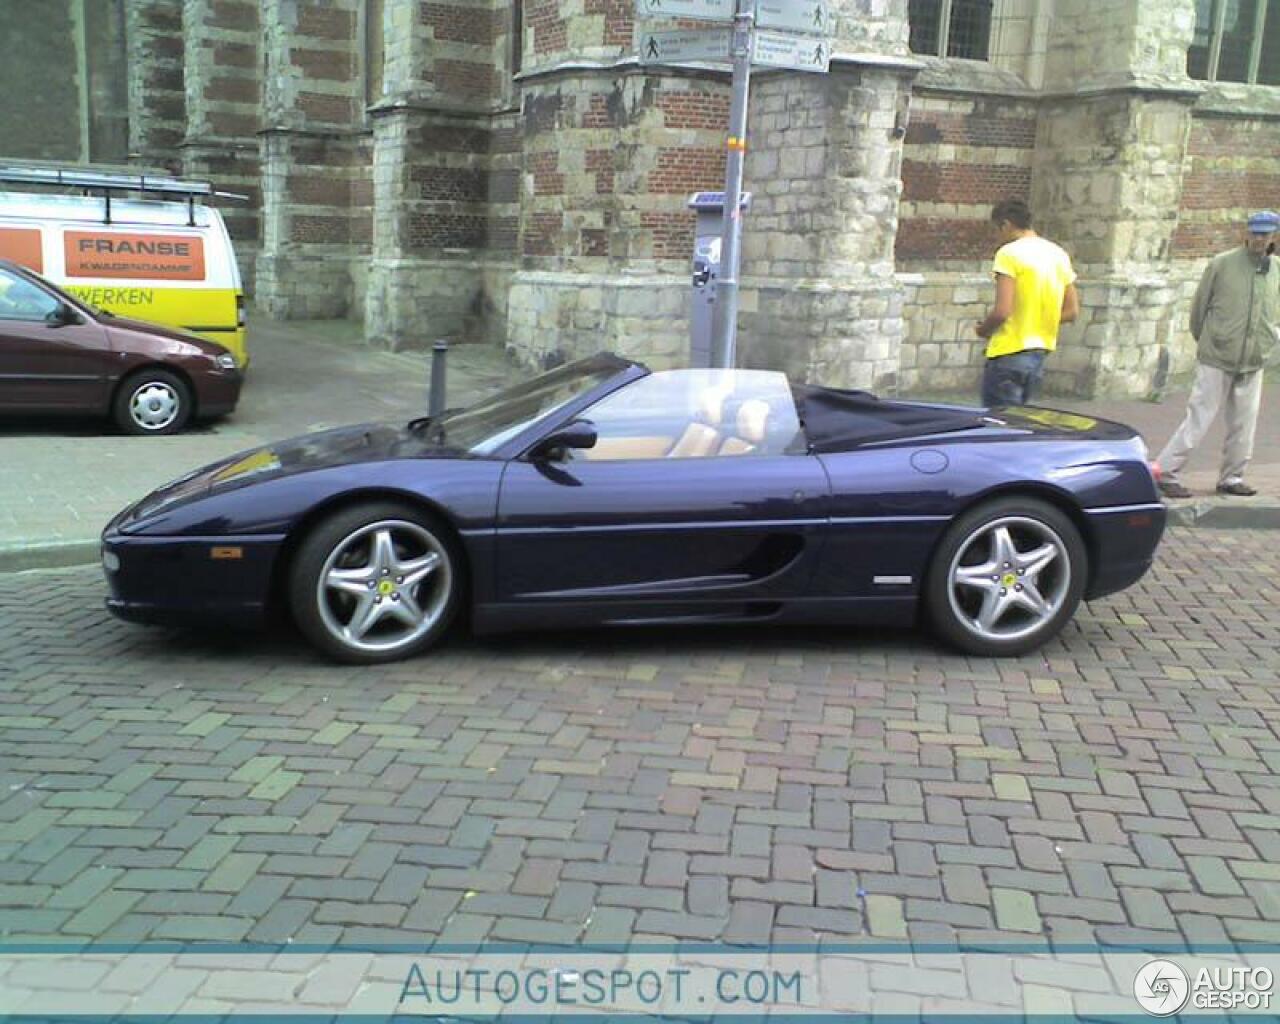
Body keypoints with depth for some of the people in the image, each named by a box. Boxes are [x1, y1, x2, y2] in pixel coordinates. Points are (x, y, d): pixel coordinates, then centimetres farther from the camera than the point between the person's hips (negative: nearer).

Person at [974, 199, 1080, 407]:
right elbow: (1072, 311, 11)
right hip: (1040, 353, 8)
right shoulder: (1059, 254, 10)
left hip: (1010, 353, -8)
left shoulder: (1009, 253, -12)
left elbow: (1002, 311, -19)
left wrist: (983, 329, -1)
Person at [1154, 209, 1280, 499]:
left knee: (1244, 425, 9)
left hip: (1253, 365, 5)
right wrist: (1204, 341, 8)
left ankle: (1231, 478, 21)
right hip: (1216, 360, -5)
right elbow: (1199, 306, 1)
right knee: (1199, 418, -5)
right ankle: (1165, 472, 2)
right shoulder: (1222, 264, -7)